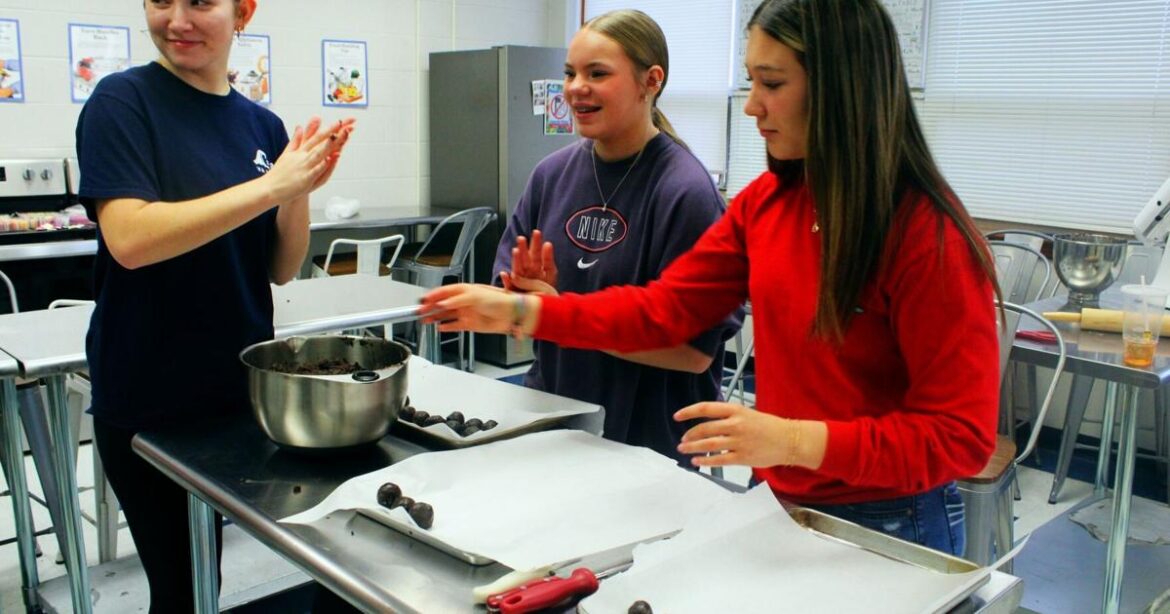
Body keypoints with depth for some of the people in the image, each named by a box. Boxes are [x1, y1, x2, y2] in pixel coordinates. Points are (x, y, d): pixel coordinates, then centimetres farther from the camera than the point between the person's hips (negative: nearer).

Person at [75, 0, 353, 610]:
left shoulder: (263, 125, 5)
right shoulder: (122, 101, -9)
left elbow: (281, 269, 4)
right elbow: (129, 239, -24)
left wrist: (301, 188, -13)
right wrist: (270, 185, -25)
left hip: (244, 387, 5)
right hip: (150, 402, -4)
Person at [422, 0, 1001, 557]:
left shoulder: (929, 237, -22)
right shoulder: (765, 201, -2)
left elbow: (962, 436, -20)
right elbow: (663, 308, -1)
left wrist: (796, 441, -30)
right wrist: (517, 312, -8)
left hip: (885, 530, -5)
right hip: (778, 503, 6)